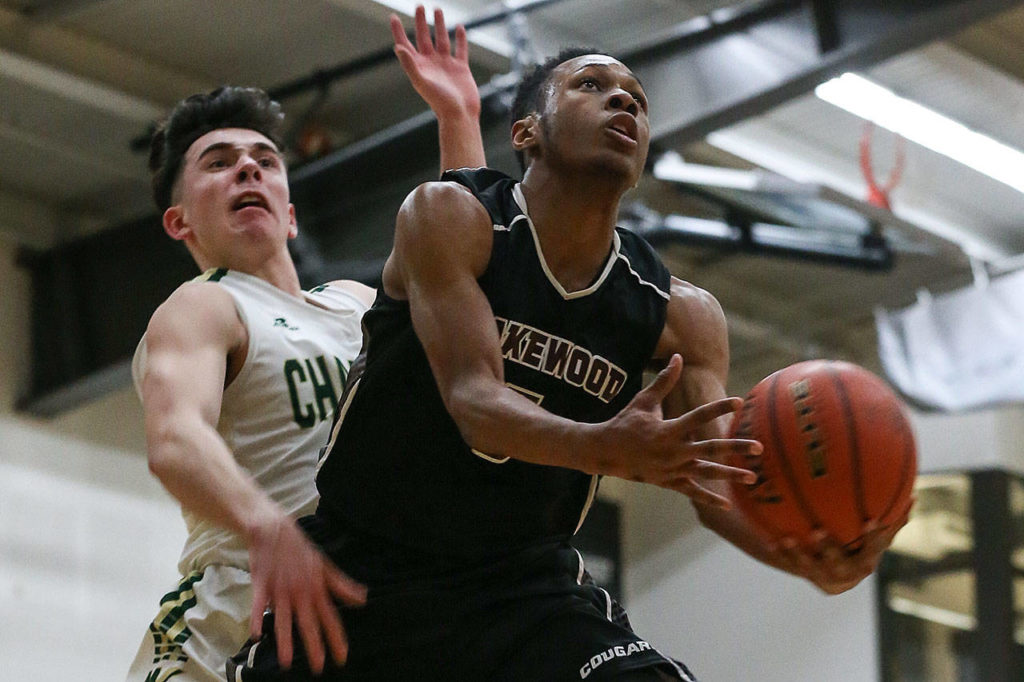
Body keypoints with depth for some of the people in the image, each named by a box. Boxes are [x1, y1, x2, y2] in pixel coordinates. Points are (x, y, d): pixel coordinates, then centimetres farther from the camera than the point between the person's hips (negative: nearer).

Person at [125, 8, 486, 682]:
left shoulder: (349, 302, 24)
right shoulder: (200, 310, 0)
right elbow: (175, 439, -20)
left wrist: (458, 116, 33)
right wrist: (267, 530, -42)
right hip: (242, 620, -6)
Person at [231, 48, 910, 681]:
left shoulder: (679, 312, -3)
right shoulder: (450, 216, -14)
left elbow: (720, 479, -11)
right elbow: (472, 399, -26)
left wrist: (809, 550, -36)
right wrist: (604, 449, -47)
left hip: (527, 580, 3)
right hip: (363, 567, -2)